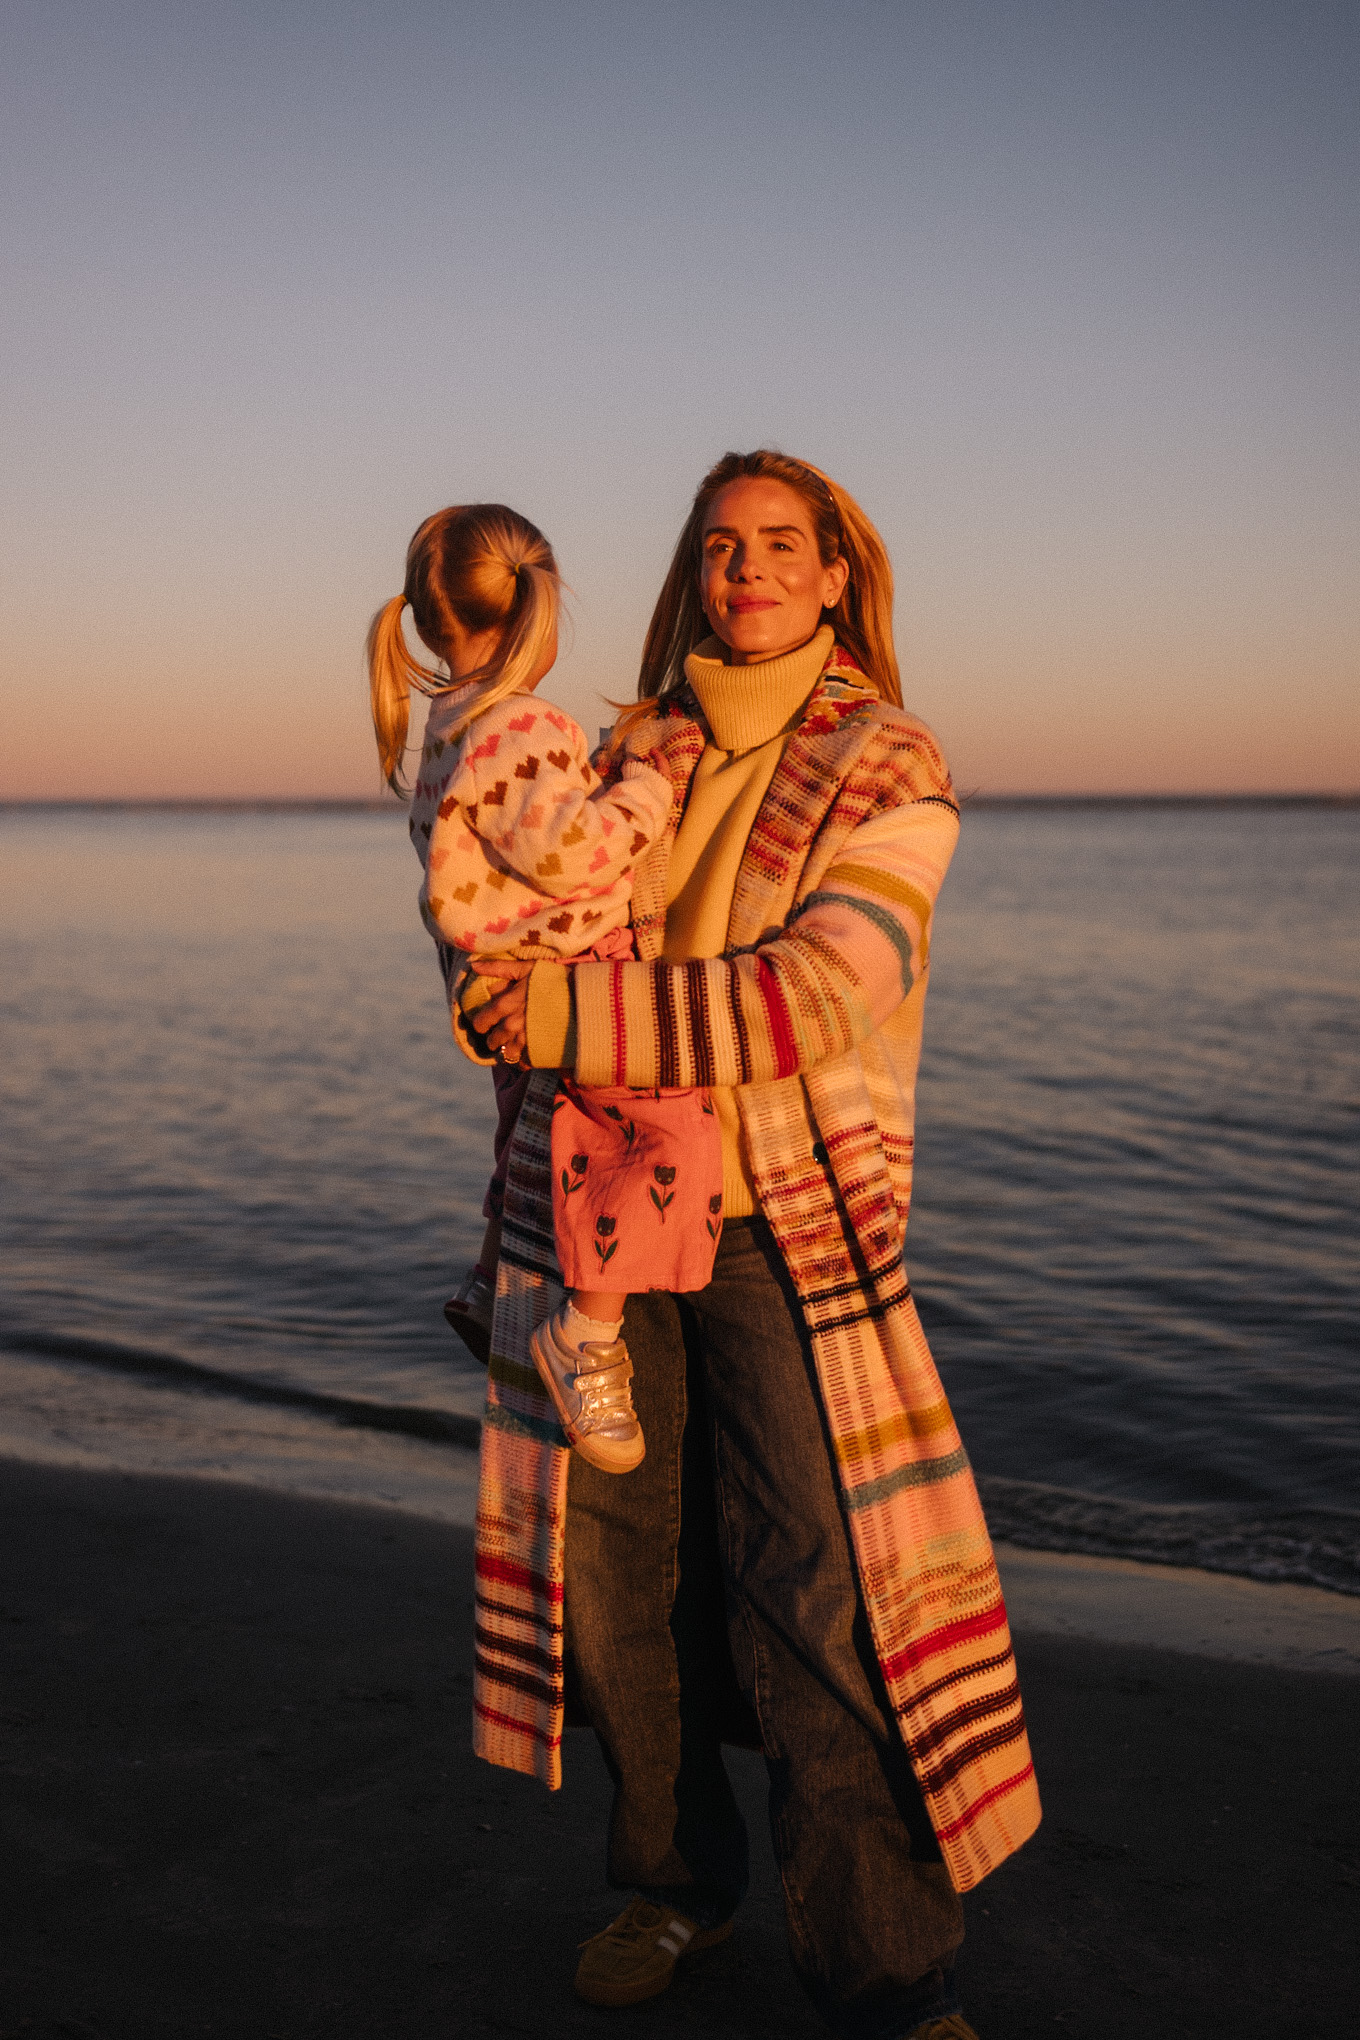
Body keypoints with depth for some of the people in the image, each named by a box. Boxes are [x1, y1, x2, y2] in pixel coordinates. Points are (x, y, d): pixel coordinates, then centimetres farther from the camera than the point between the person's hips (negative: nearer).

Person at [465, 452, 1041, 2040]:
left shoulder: (890, 772, 0)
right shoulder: (636, 745, 13)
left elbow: (819, 1000, -13)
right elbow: (559, 928, 18)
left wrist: (572, 1012, -18)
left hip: (789, 1222, -4)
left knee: (818, 1595, -6)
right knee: (613, 1561, 7)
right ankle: (676, 1878, 28)